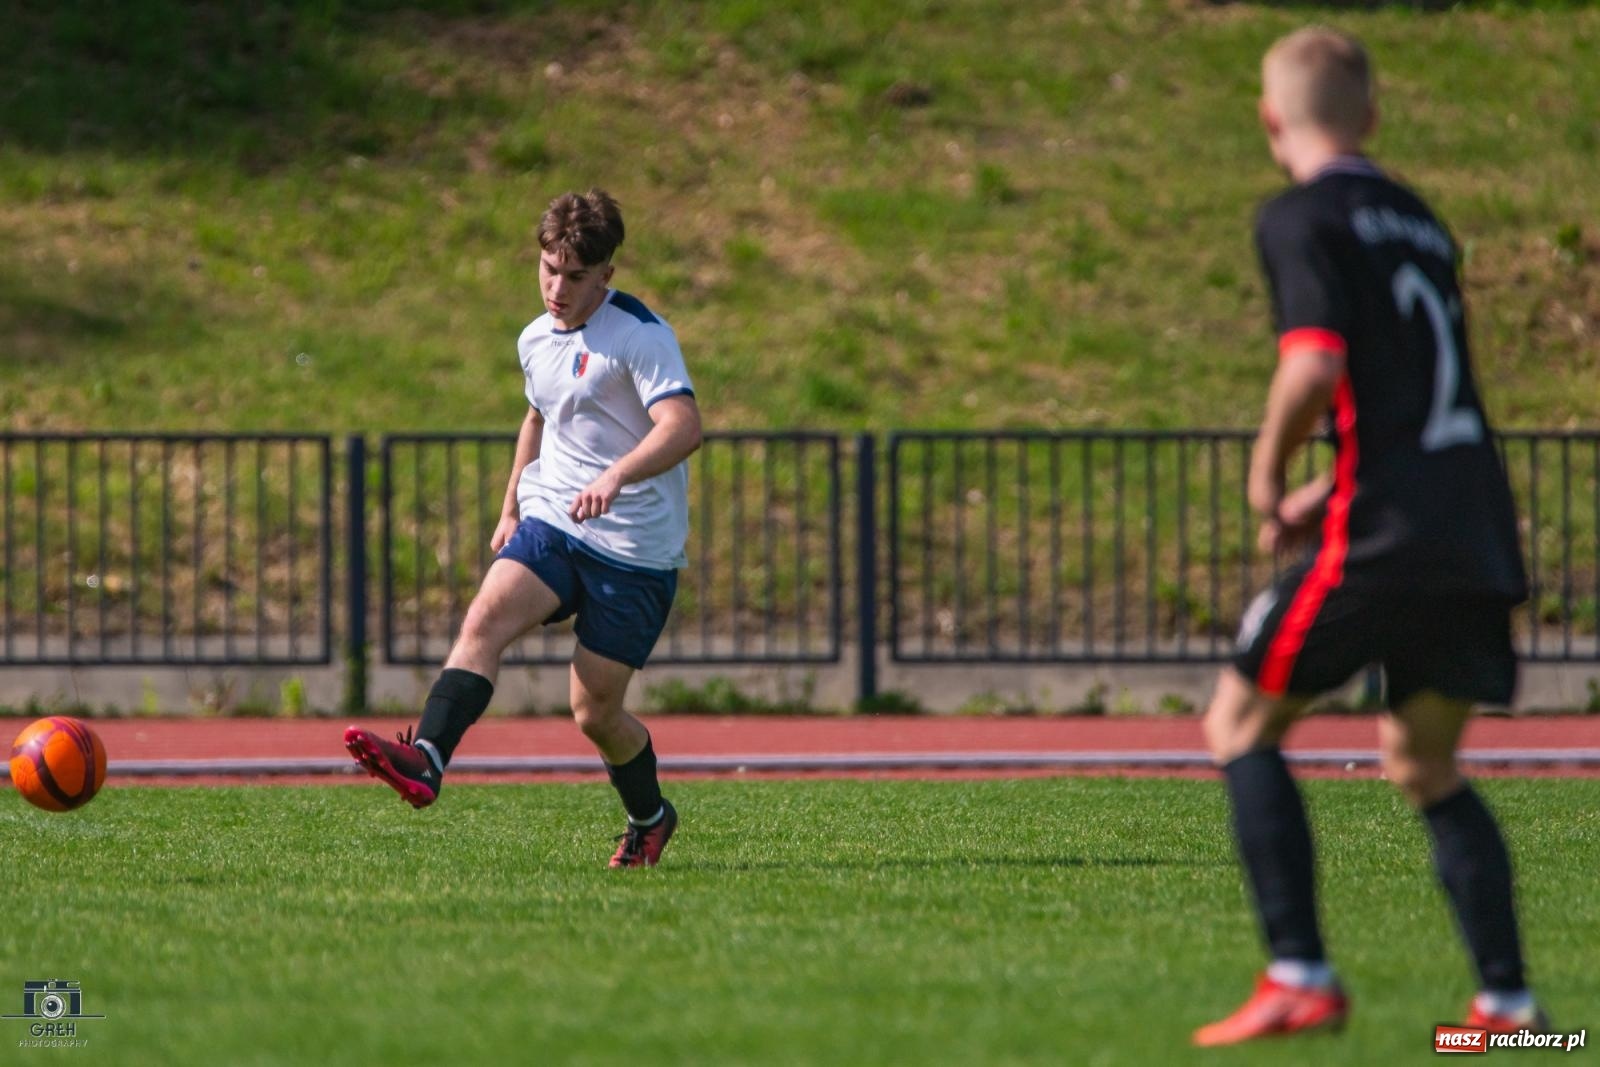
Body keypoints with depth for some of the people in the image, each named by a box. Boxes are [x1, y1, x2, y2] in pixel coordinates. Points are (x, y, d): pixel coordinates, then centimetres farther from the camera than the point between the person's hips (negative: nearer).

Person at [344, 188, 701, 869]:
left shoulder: (640, 336, -13)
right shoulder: (535, 341, 12)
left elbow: (683, 427, -27)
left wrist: (616, 476, -43)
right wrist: (512, 508, 26)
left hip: (633, 549, -6)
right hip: (550, 525, 6)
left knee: (595, 715, -1)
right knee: (487, 615, -23)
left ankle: (650, 818, 28)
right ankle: (425, 762, -39)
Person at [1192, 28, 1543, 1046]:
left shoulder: (1301, 219, -4)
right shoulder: (1416, 218, 21)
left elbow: (1316, 364, -17)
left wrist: (1268, 473, -1)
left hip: (1386, 537, -7)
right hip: (1479, 531, 7)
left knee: (1241, 725, 5)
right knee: (1425, 763, 19)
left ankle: (1301, 978, -5)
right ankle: (1508, 998, 8)